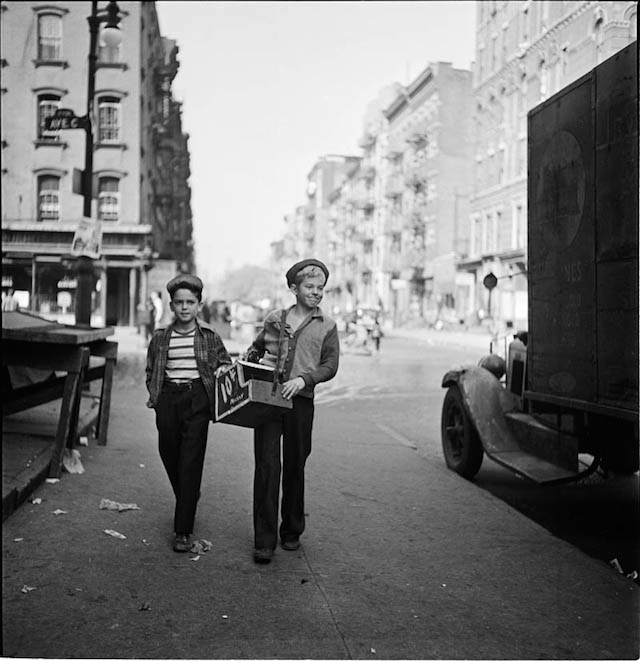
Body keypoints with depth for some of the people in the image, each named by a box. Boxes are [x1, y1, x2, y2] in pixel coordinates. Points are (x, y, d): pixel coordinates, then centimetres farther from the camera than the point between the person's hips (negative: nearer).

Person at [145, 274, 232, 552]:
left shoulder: (209, 336, 2)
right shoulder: (160, 337, 7)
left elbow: (226, 364, 12)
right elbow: (150, 371, 17)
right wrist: (154, 395, 4)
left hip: (197, 399, -3)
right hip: (168, 399, 3)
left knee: (190, 464, -7)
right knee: (169, 457, 12)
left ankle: (183, 531, -2)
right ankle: (188, 502, 43)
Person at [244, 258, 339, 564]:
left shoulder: (327, 326, 7)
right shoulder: (274, 319, 12)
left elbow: (330, 365, 0)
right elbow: (256, 348, 25)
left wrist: (303, 378, -15)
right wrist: (245, 362, 5)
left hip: (300, 401, 0)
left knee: (295, 467, 8)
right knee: (266, 465, -5)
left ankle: (292, 532, 25)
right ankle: (264, 540, -1)